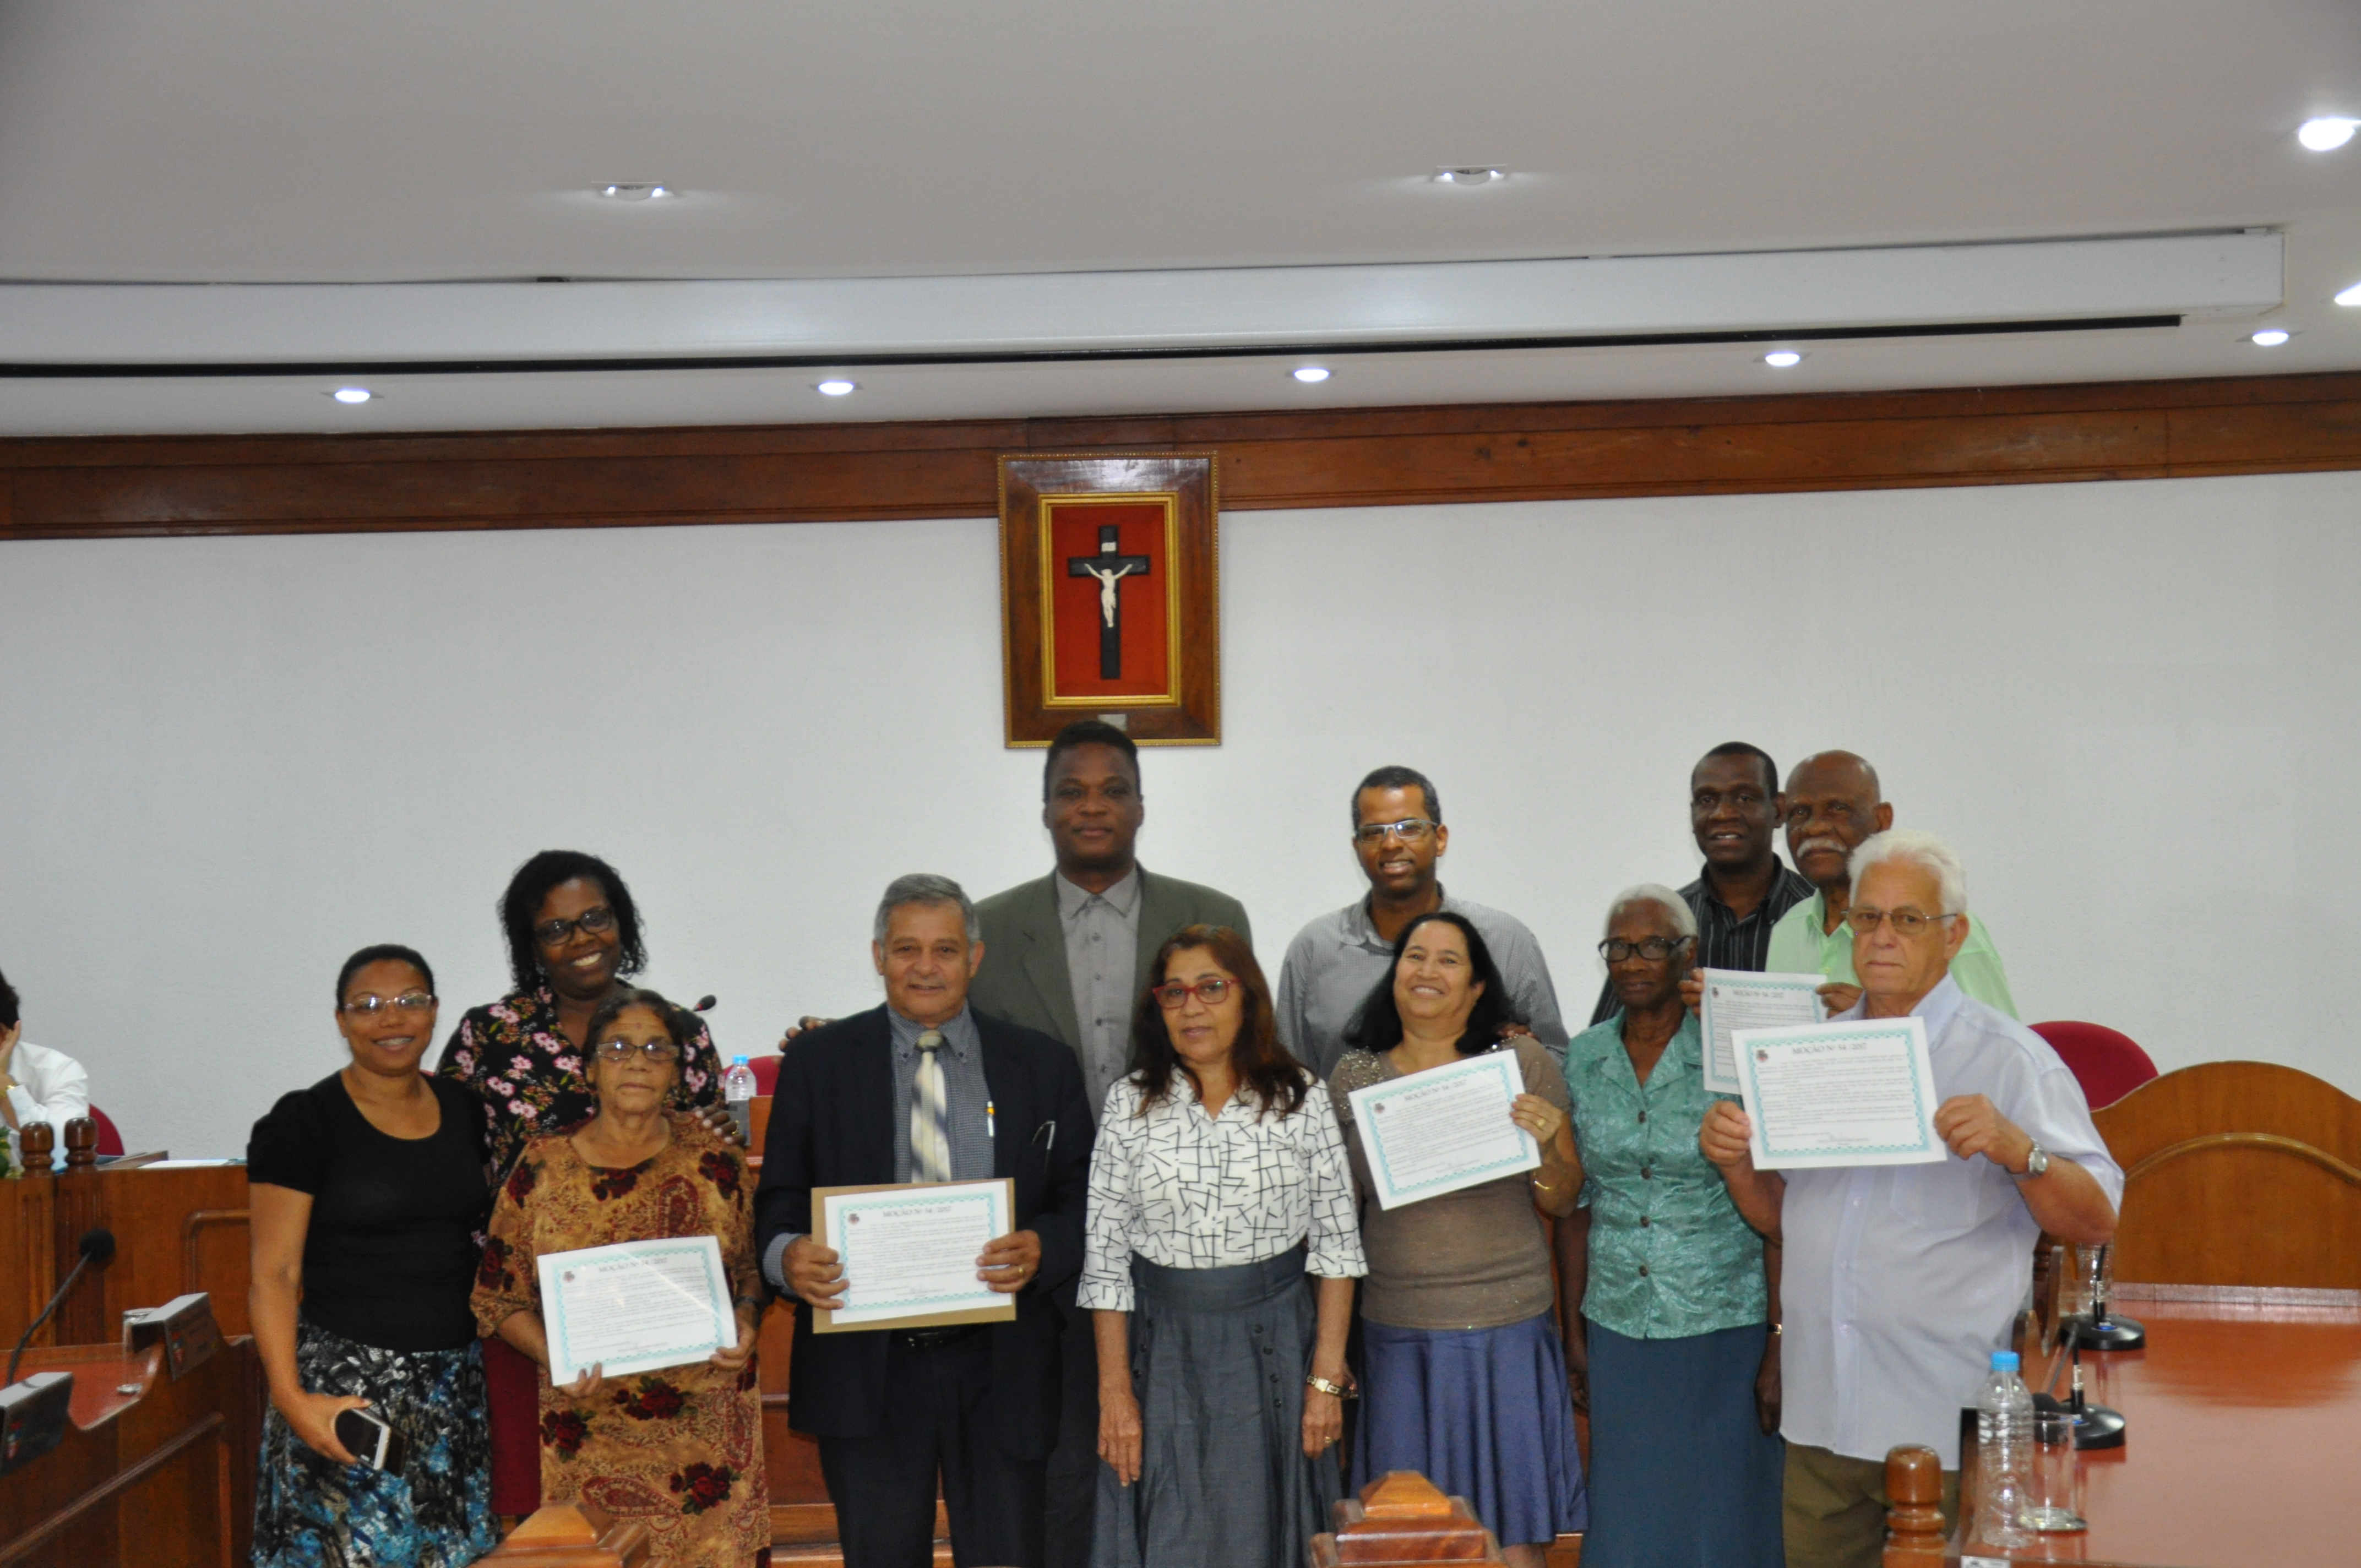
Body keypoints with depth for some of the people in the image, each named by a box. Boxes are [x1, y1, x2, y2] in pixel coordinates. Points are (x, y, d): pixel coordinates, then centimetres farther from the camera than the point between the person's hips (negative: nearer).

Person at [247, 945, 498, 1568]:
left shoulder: (465, 1111, 11)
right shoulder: (303, 1122, -5)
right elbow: (274, 1275, -8)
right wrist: (290, 1396, -18)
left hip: (455, 1380, 5)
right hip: (346, 1379, -5)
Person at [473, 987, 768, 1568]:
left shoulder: (713, 1160, 4)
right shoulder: (542, 1168, 2)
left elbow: (753, 1266, 12)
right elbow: (500, 1296, 6)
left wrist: (744, 1322, -7)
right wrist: (553, 1357, -10)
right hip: (590, 1428, 0)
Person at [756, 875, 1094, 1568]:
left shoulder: (1043, 1065, 8)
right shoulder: (818, 1061, 7)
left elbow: (1081, 1201, 6)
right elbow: (780, 1199, 5)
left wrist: (1042, 1249, -16)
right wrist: (787, 1254, -17)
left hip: (1000, 1365, 0)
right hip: (866, 1370, 0)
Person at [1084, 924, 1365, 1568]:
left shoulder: (1300, 1097, -1)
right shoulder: (1130, 1103, 0)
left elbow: (1336, 1244, 0)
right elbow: (1104, 1260, 1)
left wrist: (1326, 1377, -5)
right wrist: (1114, 1392, -3)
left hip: (1274, 1349, 0)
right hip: (1163, 1352, 0)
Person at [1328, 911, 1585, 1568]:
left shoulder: (1525, 1063, 0)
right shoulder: (1355, 1076, 5)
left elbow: (1563, 1203, 4)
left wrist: (1546, 1147, -16)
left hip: (1508, 1331, -1)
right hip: (1397, 1335, 2)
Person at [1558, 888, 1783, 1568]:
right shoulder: (1583, 1061, 5)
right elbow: (1575, 1207, 10)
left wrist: (1778, 1352, -11)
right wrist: (1574, 1330, 8)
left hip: (1725, 1329, -3)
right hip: (1620, 1328, 4)